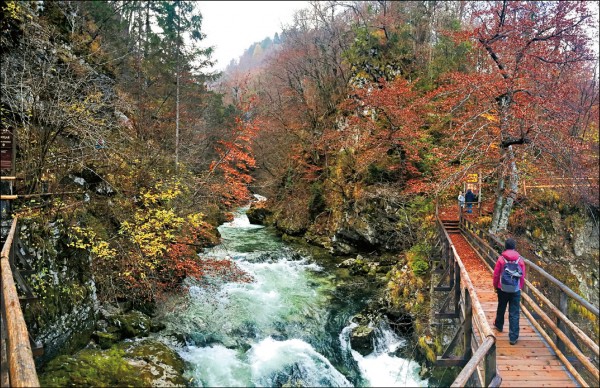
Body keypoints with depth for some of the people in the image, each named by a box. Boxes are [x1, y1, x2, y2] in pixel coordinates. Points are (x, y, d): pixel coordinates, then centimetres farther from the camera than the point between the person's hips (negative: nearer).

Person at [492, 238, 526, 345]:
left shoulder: (501, 258, -9)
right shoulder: (520, 259, -5)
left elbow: (496, 274, -5)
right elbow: (523, 276, 0)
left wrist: (495, 286, 9)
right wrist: (520, 288, 14)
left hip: (503, 289, 0)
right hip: (516, 290, 0)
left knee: (501, 308, 23)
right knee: (514, 313, 2)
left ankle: (499, 325, 45)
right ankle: (513, 337, 2)